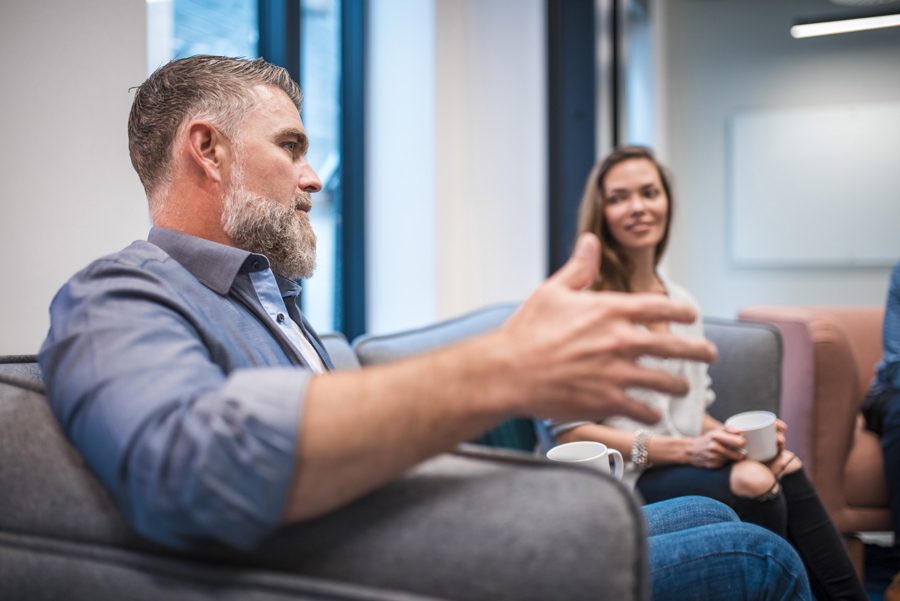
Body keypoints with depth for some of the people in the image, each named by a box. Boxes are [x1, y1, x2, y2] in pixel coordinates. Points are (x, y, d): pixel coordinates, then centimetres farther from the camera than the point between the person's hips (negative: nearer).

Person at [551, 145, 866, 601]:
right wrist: (684, 448, -17)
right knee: (752, 483, -29)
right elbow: (569, 432, -11)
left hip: (687, 463, 7)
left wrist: (734, 435, -3)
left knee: (784, 464, -23)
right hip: (623, 479, -6)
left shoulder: (683, 304, 15)